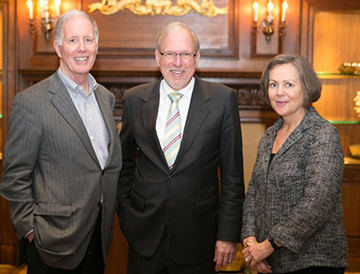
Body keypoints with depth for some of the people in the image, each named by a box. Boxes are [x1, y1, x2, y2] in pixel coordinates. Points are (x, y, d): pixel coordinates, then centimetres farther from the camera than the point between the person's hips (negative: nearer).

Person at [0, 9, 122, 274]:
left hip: (99, 231, 6)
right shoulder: (31, 101, -12)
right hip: (55, 240, -6)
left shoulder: (106, 97, 9)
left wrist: (111, 209, 10)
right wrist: (31, 230, -12)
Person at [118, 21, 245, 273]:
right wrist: (126, 215, 8)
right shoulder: (135, 100, 1)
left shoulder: (223, 100, -6)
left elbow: (232, 174, -4)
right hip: (144, 233, 2)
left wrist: (228, 234, -6)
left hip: (198, 236, -2)